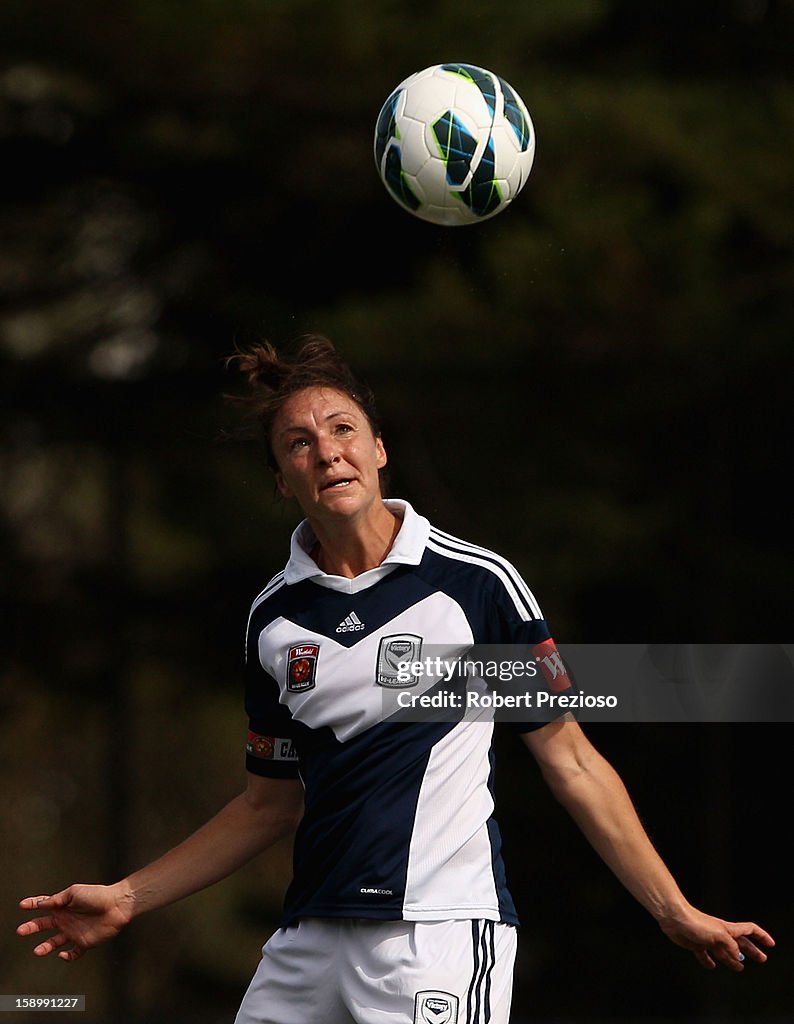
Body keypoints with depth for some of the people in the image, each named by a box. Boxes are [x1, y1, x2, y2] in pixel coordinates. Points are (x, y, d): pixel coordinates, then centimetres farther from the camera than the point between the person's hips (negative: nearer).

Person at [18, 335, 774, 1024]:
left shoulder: (477, 583, -2)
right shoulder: (273, 618, 11)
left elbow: (570, 762, 2)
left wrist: (675, 911, -1)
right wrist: (127, 900, 18)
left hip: (442, 935, -5)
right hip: (308, 948, 5)